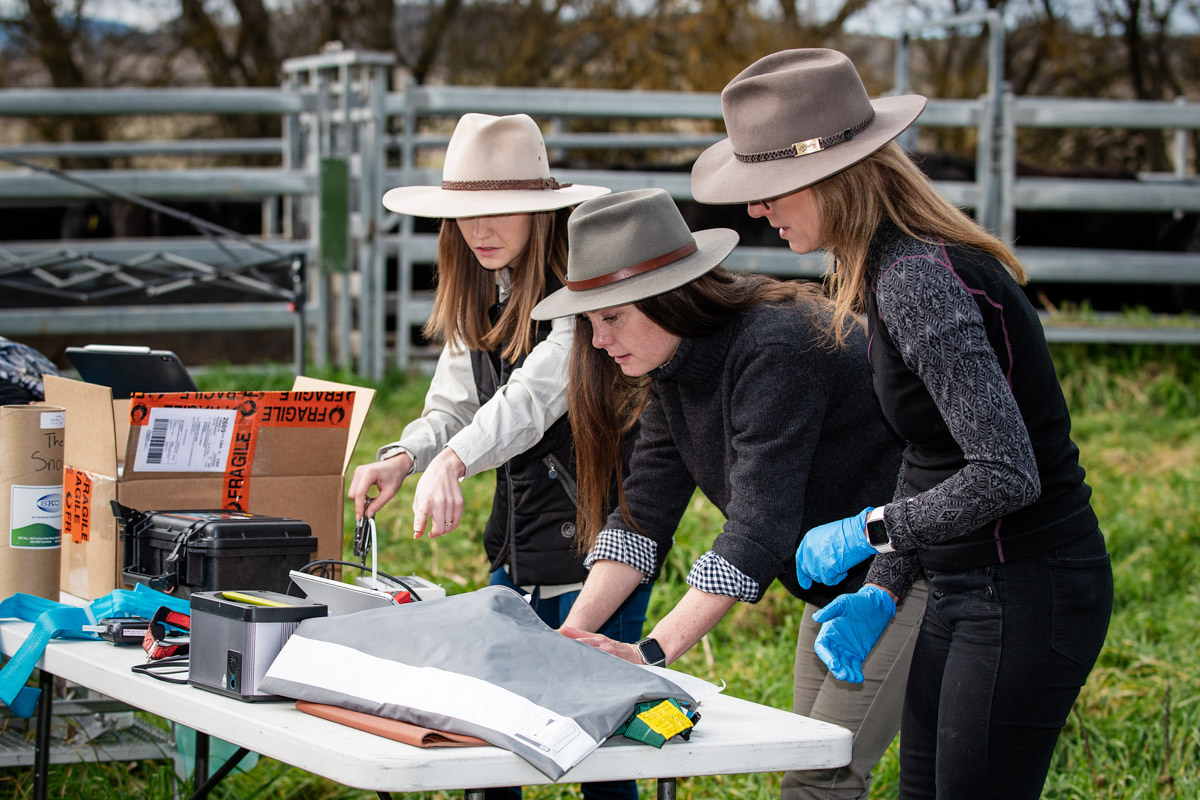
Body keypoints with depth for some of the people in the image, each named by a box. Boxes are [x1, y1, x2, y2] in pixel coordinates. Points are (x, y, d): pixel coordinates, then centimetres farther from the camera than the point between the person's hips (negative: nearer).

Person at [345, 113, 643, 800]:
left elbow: (534, 396, -30)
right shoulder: (479, 298, 11)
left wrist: (454, 461, -46)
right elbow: (451, 408, 10)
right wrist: (403, 457, -11)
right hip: (514, 553, 8)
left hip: (592, 556, -8)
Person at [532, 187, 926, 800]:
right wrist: (575, 629, -17)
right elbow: (643, 517, -3)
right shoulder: (674, 367, 1)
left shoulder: (776, 349, -28)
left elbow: (760, 527, -33)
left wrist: (652, 651, -37)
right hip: (834, 586, 9)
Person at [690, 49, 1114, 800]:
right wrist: (883, 589, 8)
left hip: (1026, 596, -10)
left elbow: (1005, 475, -28)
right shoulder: (898, 264, 10)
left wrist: (868, 531, -15)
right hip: (970, 590, 10)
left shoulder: (919, 280, -22)